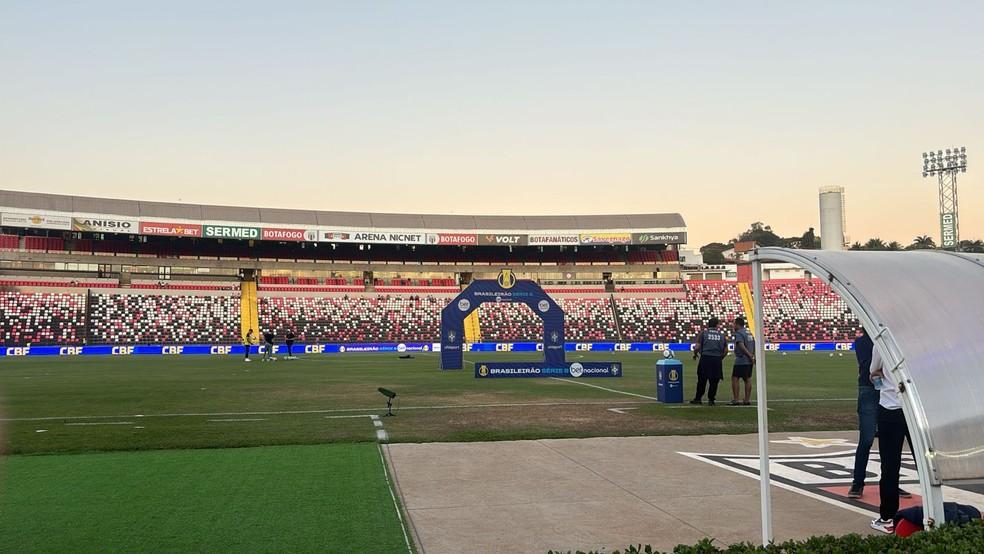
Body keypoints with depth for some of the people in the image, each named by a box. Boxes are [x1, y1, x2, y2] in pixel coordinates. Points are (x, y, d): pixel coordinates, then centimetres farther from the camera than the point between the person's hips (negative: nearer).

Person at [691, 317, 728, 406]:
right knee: (714, 381, 7)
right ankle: (711, 399, 10)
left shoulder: (703, 333, 2)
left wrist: (695, 354, 13)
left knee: (702, 380, 9)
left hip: (705, 358, -1)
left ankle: (698, 398, 16)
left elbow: (697, 347, -5)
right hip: (717, 360, 1)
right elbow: (726, 350, 9)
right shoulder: (722, 335, 10)